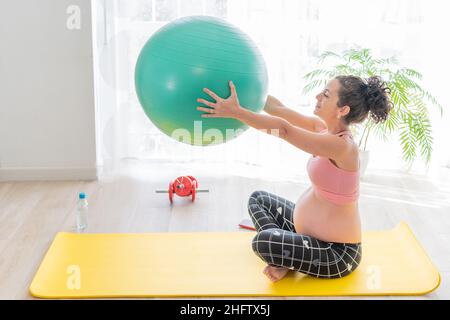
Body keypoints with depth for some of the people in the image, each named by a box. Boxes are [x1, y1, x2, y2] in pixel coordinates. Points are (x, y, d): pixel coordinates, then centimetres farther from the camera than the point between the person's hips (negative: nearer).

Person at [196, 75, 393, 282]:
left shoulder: (342, 145, -27)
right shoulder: (326, 128, -1)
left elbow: (284, 129, -33)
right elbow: (279, 109, -1)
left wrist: (235, 112, -35)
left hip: (336, 254, -10)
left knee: (263, 241, -31)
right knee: (258, 199, 19)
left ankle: (287, 264, 1)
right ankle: (284, 258, 5)